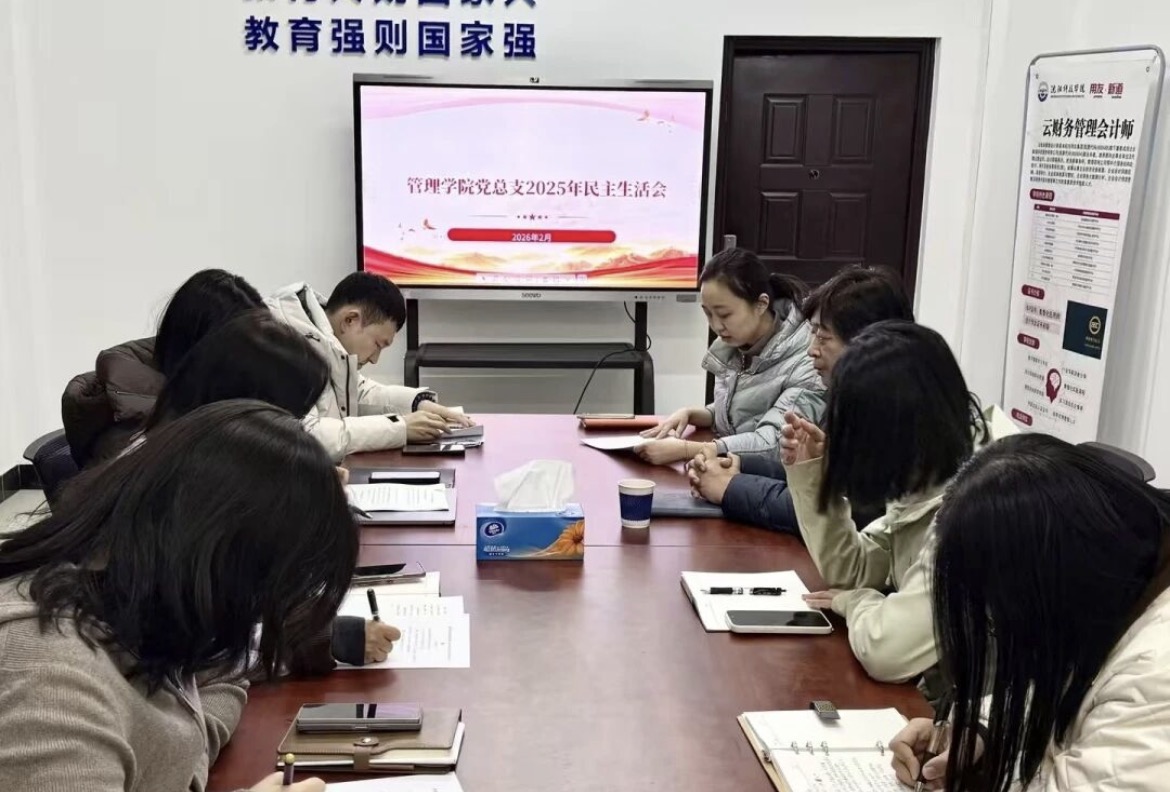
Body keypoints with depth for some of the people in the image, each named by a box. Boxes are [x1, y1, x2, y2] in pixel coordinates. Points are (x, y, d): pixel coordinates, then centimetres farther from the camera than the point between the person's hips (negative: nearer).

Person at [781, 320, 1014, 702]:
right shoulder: (930, 479, 0)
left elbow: (884, 650, -32)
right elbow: (851, 572, 8)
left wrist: (857, 603, -10)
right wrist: (811, 474, -4)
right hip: (928, 695, 7)